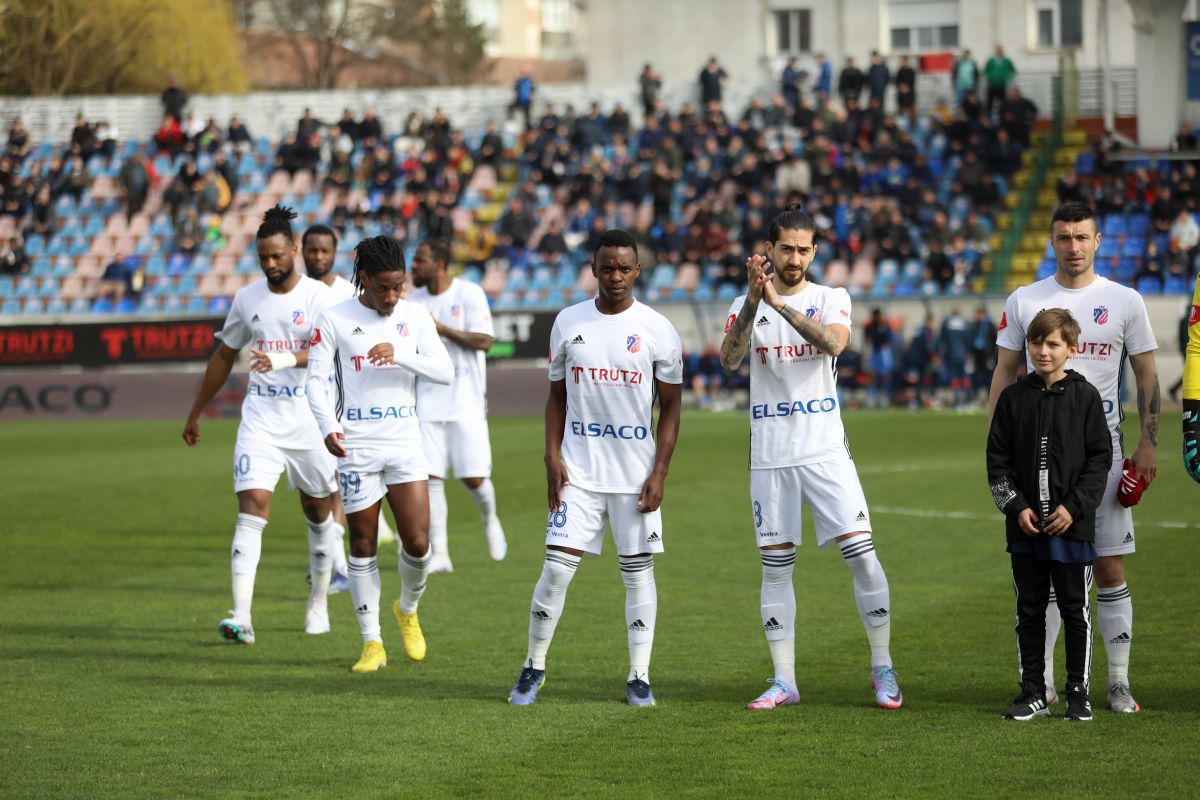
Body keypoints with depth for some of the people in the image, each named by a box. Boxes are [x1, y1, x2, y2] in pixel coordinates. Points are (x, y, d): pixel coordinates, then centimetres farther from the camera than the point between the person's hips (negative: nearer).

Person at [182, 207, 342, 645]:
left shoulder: (318, 297, -7)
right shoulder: (247, 298, 6)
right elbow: (224, 356, 17)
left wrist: (284, 360, -39)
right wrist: (195, 412, 21)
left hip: (310, 418, -2)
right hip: (260, 419, 2)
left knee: (318, 510, 11)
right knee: (252, 507, -13)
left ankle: (318, 603, 31)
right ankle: (241, 617, -21)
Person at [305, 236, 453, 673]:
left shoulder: (414, 315, 3)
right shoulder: (335, 320, -3)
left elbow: (445, 371, -5)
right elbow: (316, 379, -4)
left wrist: (399, 354, -21)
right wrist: (328, 427, -20)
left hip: (405, 443, 2)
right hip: (356, 446, -2)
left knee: (417, 543, -4)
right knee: (362, 545, 2)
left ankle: (407, 610, 26)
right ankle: (372, 643, 11)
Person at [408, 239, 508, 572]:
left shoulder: (469, 294, -5)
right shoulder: (413, 301, 8)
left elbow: (484, 340, -13)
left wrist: (442, 329, -18)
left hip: (466, 402, -3)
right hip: (428, 403, 3)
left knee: (473, 477, -4)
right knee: (431, 476, -6)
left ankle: (490, 520, 29)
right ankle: (438, 553, -3)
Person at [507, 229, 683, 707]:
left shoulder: (657, 330, -1)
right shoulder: (568, 323, 5)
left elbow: (670, 406, 2)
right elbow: (556, 396, 11)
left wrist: (660, 472, -6)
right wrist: (552, 457, -1)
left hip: (636, 474, -1)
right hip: (578, 469, 1)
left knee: (638, 570, 2)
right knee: (557, 566, -4)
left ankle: (639, 677, 9)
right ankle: (534, 667, 9)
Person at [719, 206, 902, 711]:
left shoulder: (832, 300, 3)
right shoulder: (746, 305, 6)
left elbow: (833, 343, -19)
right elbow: (729, 359, -13)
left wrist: (780, 303, -26)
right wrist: (754, 299, -26)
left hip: (825, 449, -1)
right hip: (769, 455, 1)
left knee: (861, 553, -8)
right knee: (776, 566, 4)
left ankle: (883, 668, 4)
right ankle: (784, 682, 10)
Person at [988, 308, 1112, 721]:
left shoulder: (1085, 396, 0)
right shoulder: (1013, 397, 4)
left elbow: (1100, 457, -1)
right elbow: (997, 459, 5)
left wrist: (1074, 506, -10)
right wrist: (1016, 506, -6)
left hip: (1072, 525, -2)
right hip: (1025, 528, 2)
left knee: (1075, 610, 4)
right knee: (1029, 611, 7)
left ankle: (1078, 693, 12)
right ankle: (1033, 694, 14)